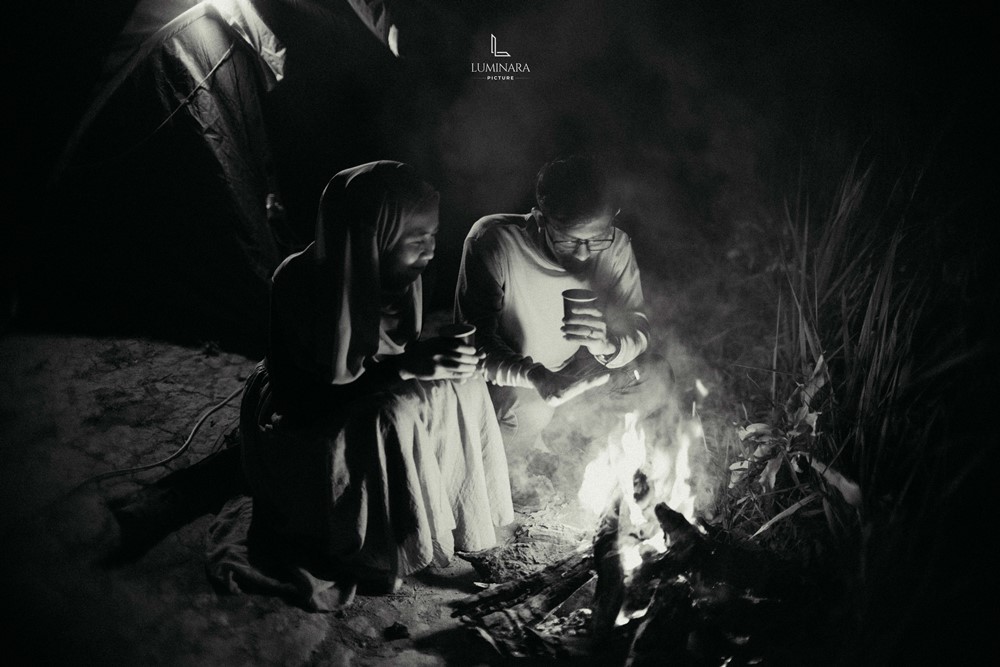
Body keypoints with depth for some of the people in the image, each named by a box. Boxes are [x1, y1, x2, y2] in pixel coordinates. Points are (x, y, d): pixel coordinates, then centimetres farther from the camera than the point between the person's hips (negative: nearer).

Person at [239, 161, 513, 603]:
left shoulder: (395, 276, -13)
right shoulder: (300, 284, -30)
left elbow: (396, 352, 1)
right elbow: (325, 381, -25)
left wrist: (435, 357, -20)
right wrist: (409, 366, -33)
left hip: (368, 402, 6)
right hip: (299, 424, -6)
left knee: (456, 381, -13)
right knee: (396, 417, -30)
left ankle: (451, 515, 0)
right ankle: (379, 550, -11)